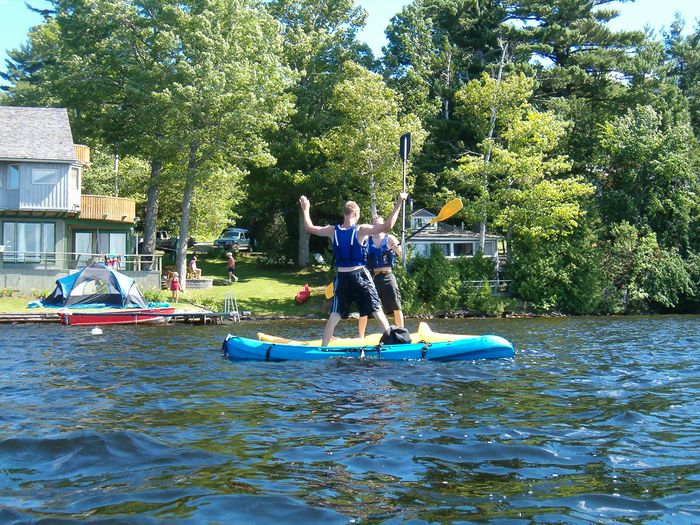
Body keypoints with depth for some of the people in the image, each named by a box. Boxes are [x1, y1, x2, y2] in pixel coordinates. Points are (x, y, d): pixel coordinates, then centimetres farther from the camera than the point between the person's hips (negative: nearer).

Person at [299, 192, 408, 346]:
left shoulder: (333, 231, -1)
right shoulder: (361, 230, -11)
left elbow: (309, 227, 12)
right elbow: (387, 225, -19)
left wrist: (305, 210, 25)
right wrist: (398, 205, -14)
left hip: (341, 278, 3)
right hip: (360, 276, -3)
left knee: (334, 316, 8)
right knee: (378, 311, 5)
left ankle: (323, 347, 7)